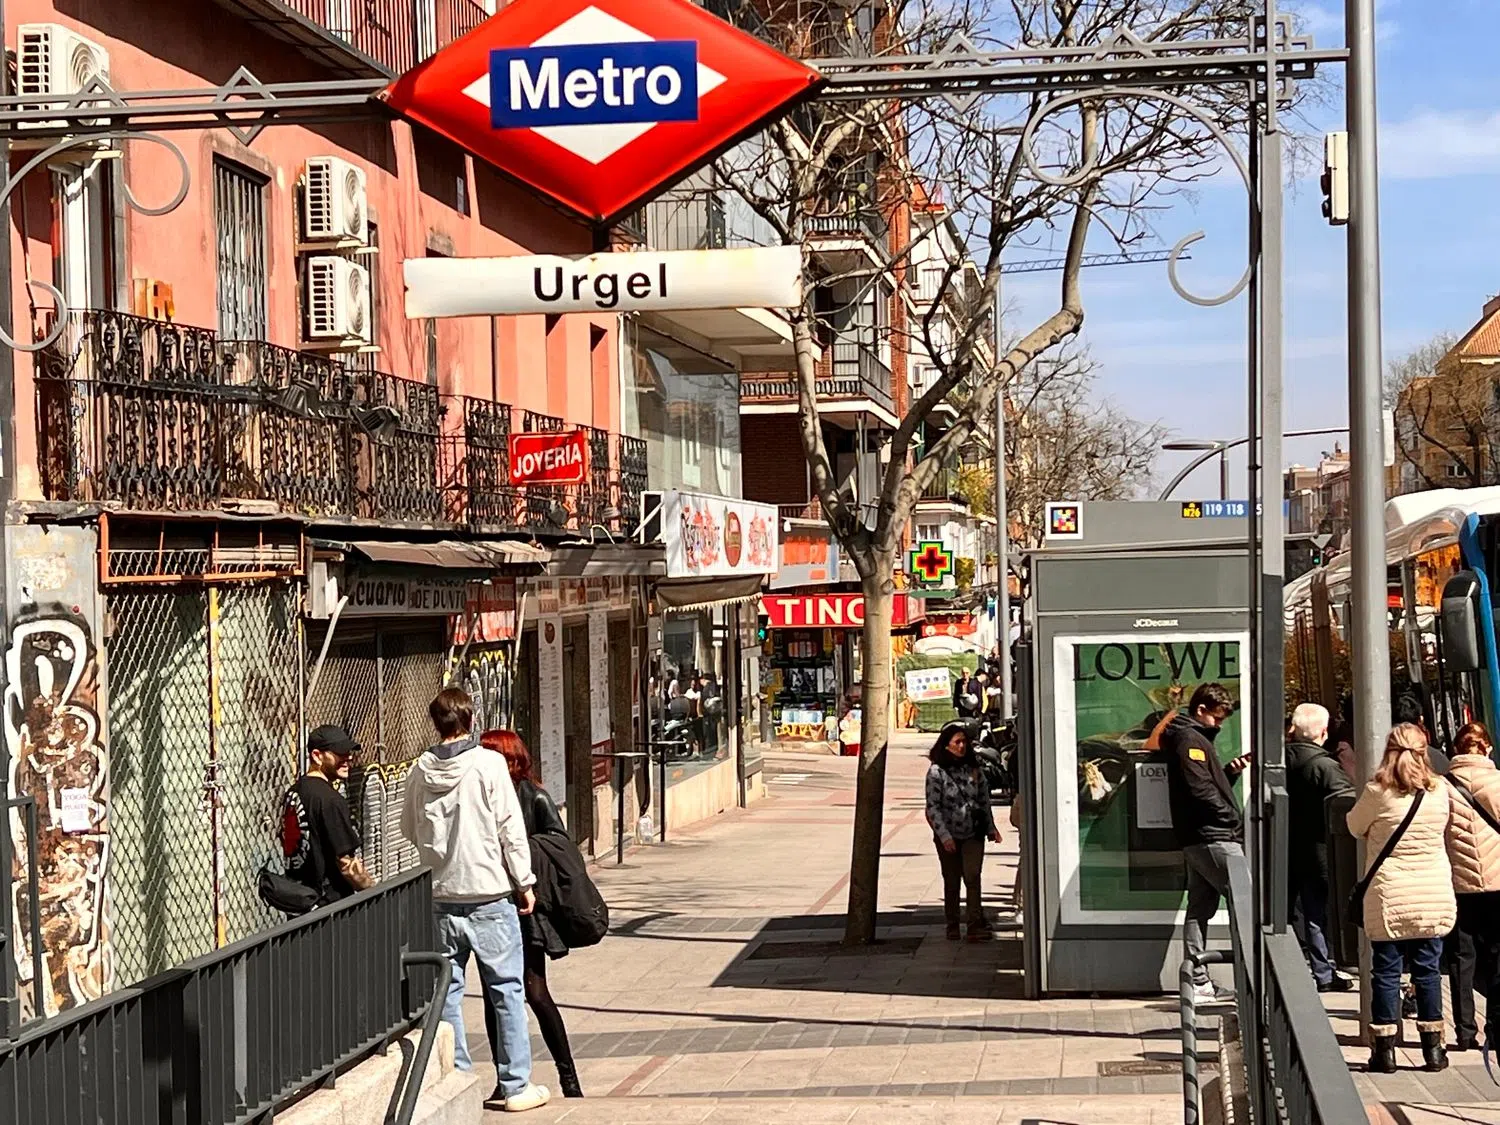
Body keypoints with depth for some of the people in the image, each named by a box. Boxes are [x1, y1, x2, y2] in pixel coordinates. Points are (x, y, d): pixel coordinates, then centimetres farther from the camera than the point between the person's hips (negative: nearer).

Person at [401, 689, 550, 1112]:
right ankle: (515, 1085, 6)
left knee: (446, 990, 10)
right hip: (489, 893, -4)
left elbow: (410, 828, 14)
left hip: (441, 895, 4)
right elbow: (510, 828, -9)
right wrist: (524, 882, -1)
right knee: (506, 989, 4)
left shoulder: (419, 771, 2)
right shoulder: (489, 764, -10)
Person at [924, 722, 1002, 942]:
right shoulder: (936, 771, -7)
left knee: (973, 876, -11)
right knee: (951, 882, 8)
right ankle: (952, 926, 20)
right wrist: (944, 835, -16)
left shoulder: (973, 769, 6)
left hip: (973, 834, 2)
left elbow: (984, 799, 14)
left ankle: (976, 925, -15)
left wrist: (991, 828, 11)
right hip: (948, 836, -2)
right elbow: (932, 807, -10)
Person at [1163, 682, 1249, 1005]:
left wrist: (1229, 770, 7)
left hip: (1195, 840, 10)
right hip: (1213, 837, -10)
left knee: (1200, 908, 8)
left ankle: (1198, 982, 8)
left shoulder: (1193, 738, 22)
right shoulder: (1190, 739, -10)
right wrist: (1233, 818, -12)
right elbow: (1200, 789, -19)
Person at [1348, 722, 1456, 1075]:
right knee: (1427, 970, 9)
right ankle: (1433, 1048, 13)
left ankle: (1385, 1049, 5)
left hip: (1389, 897, -2)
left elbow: (1356, 827, 5)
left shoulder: (1377, 791, -10)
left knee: (1386, 972, 4)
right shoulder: (1439, 791, -2)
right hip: (1434, 897, 2)